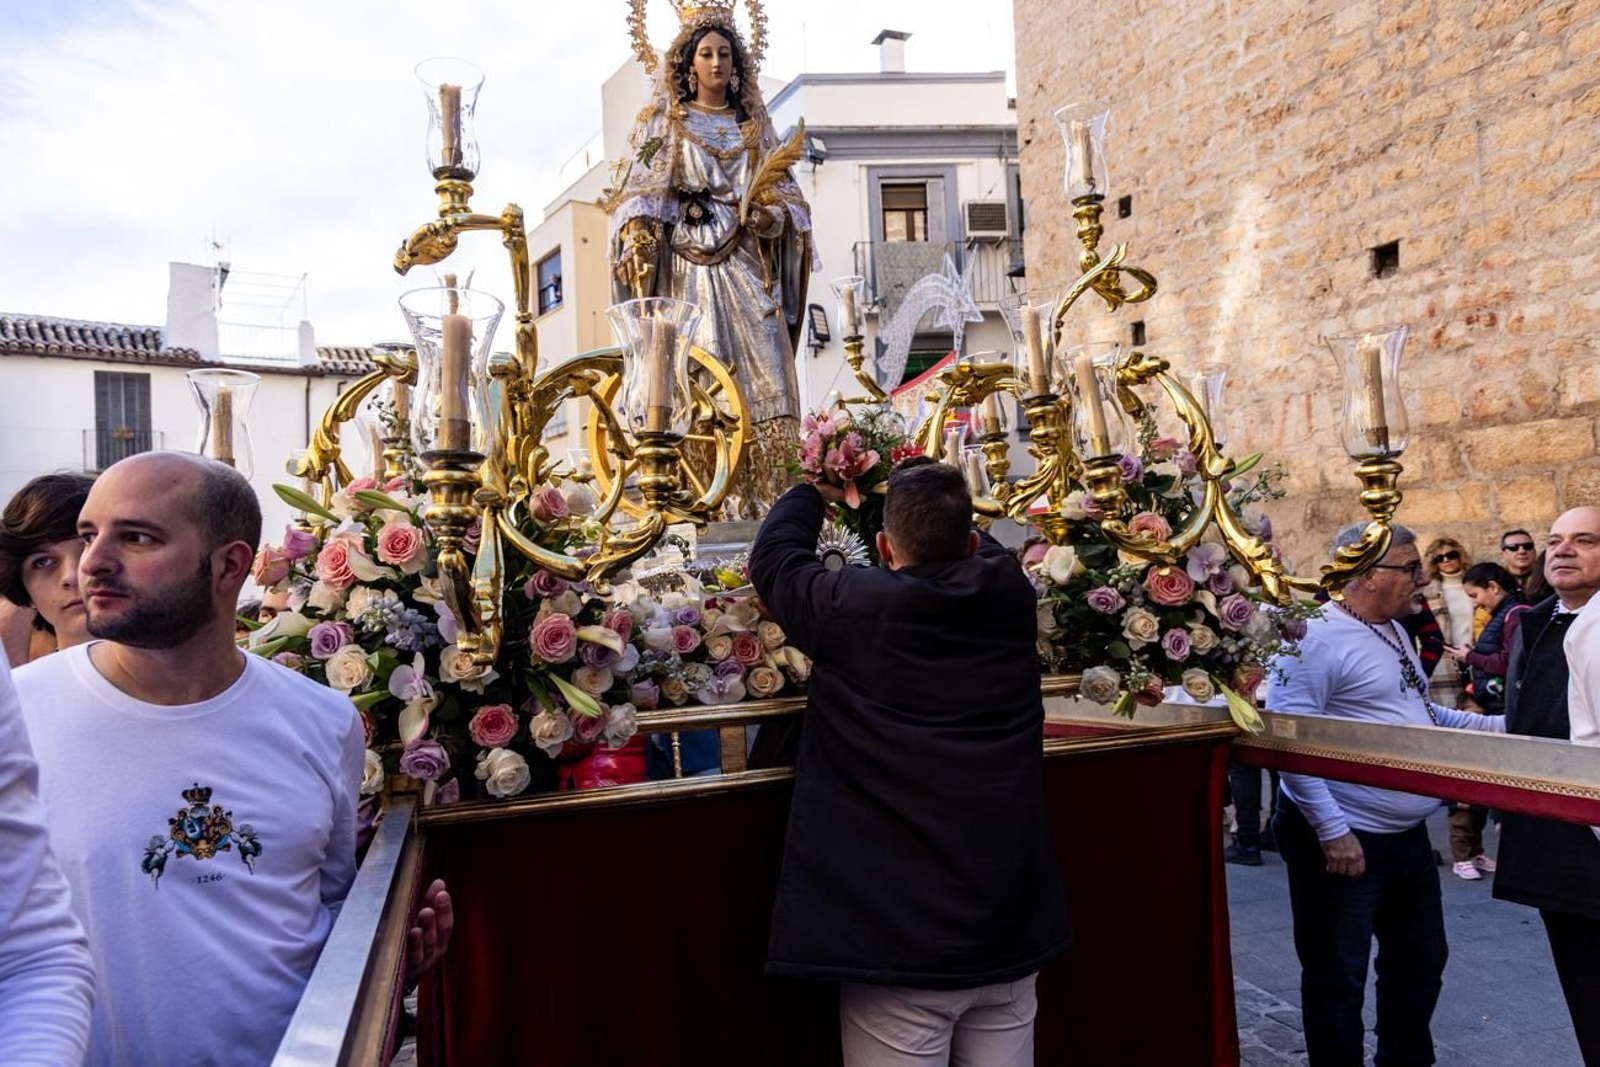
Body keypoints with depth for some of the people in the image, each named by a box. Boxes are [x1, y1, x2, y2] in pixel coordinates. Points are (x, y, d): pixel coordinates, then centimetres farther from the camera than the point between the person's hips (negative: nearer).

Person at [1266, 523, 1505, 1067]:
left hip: (1408, 837, 10)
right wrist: (1332, 830, -27)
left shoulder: (1393, 630, 10)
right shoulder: (1315, 638, -21)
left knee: (1421, 960, 24)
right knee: (1338, 978, 5)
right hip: (1344, 841, -10)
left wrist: (1503, 724, 12)